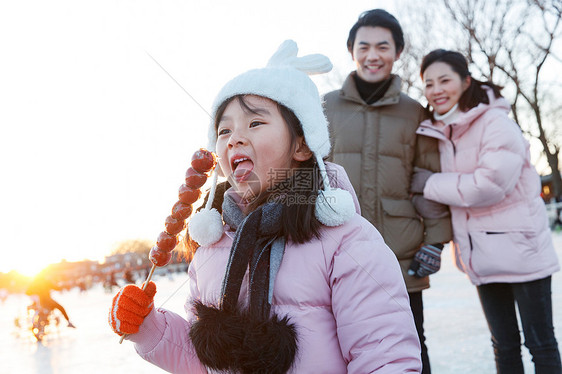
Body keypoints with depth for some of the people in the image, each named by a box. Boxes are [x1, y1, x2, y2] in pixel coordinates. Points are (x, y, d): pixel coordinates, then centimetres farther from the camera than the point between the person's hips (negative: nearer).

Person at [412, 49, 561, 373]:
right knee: (504, 346, 17)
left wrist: (430, 184, -17)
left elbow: (490, 184, -26)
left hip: (520, 248, -7)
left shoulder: (497, 124, -15)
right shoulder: (440, 135, 7)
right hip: (482, 257, 7)